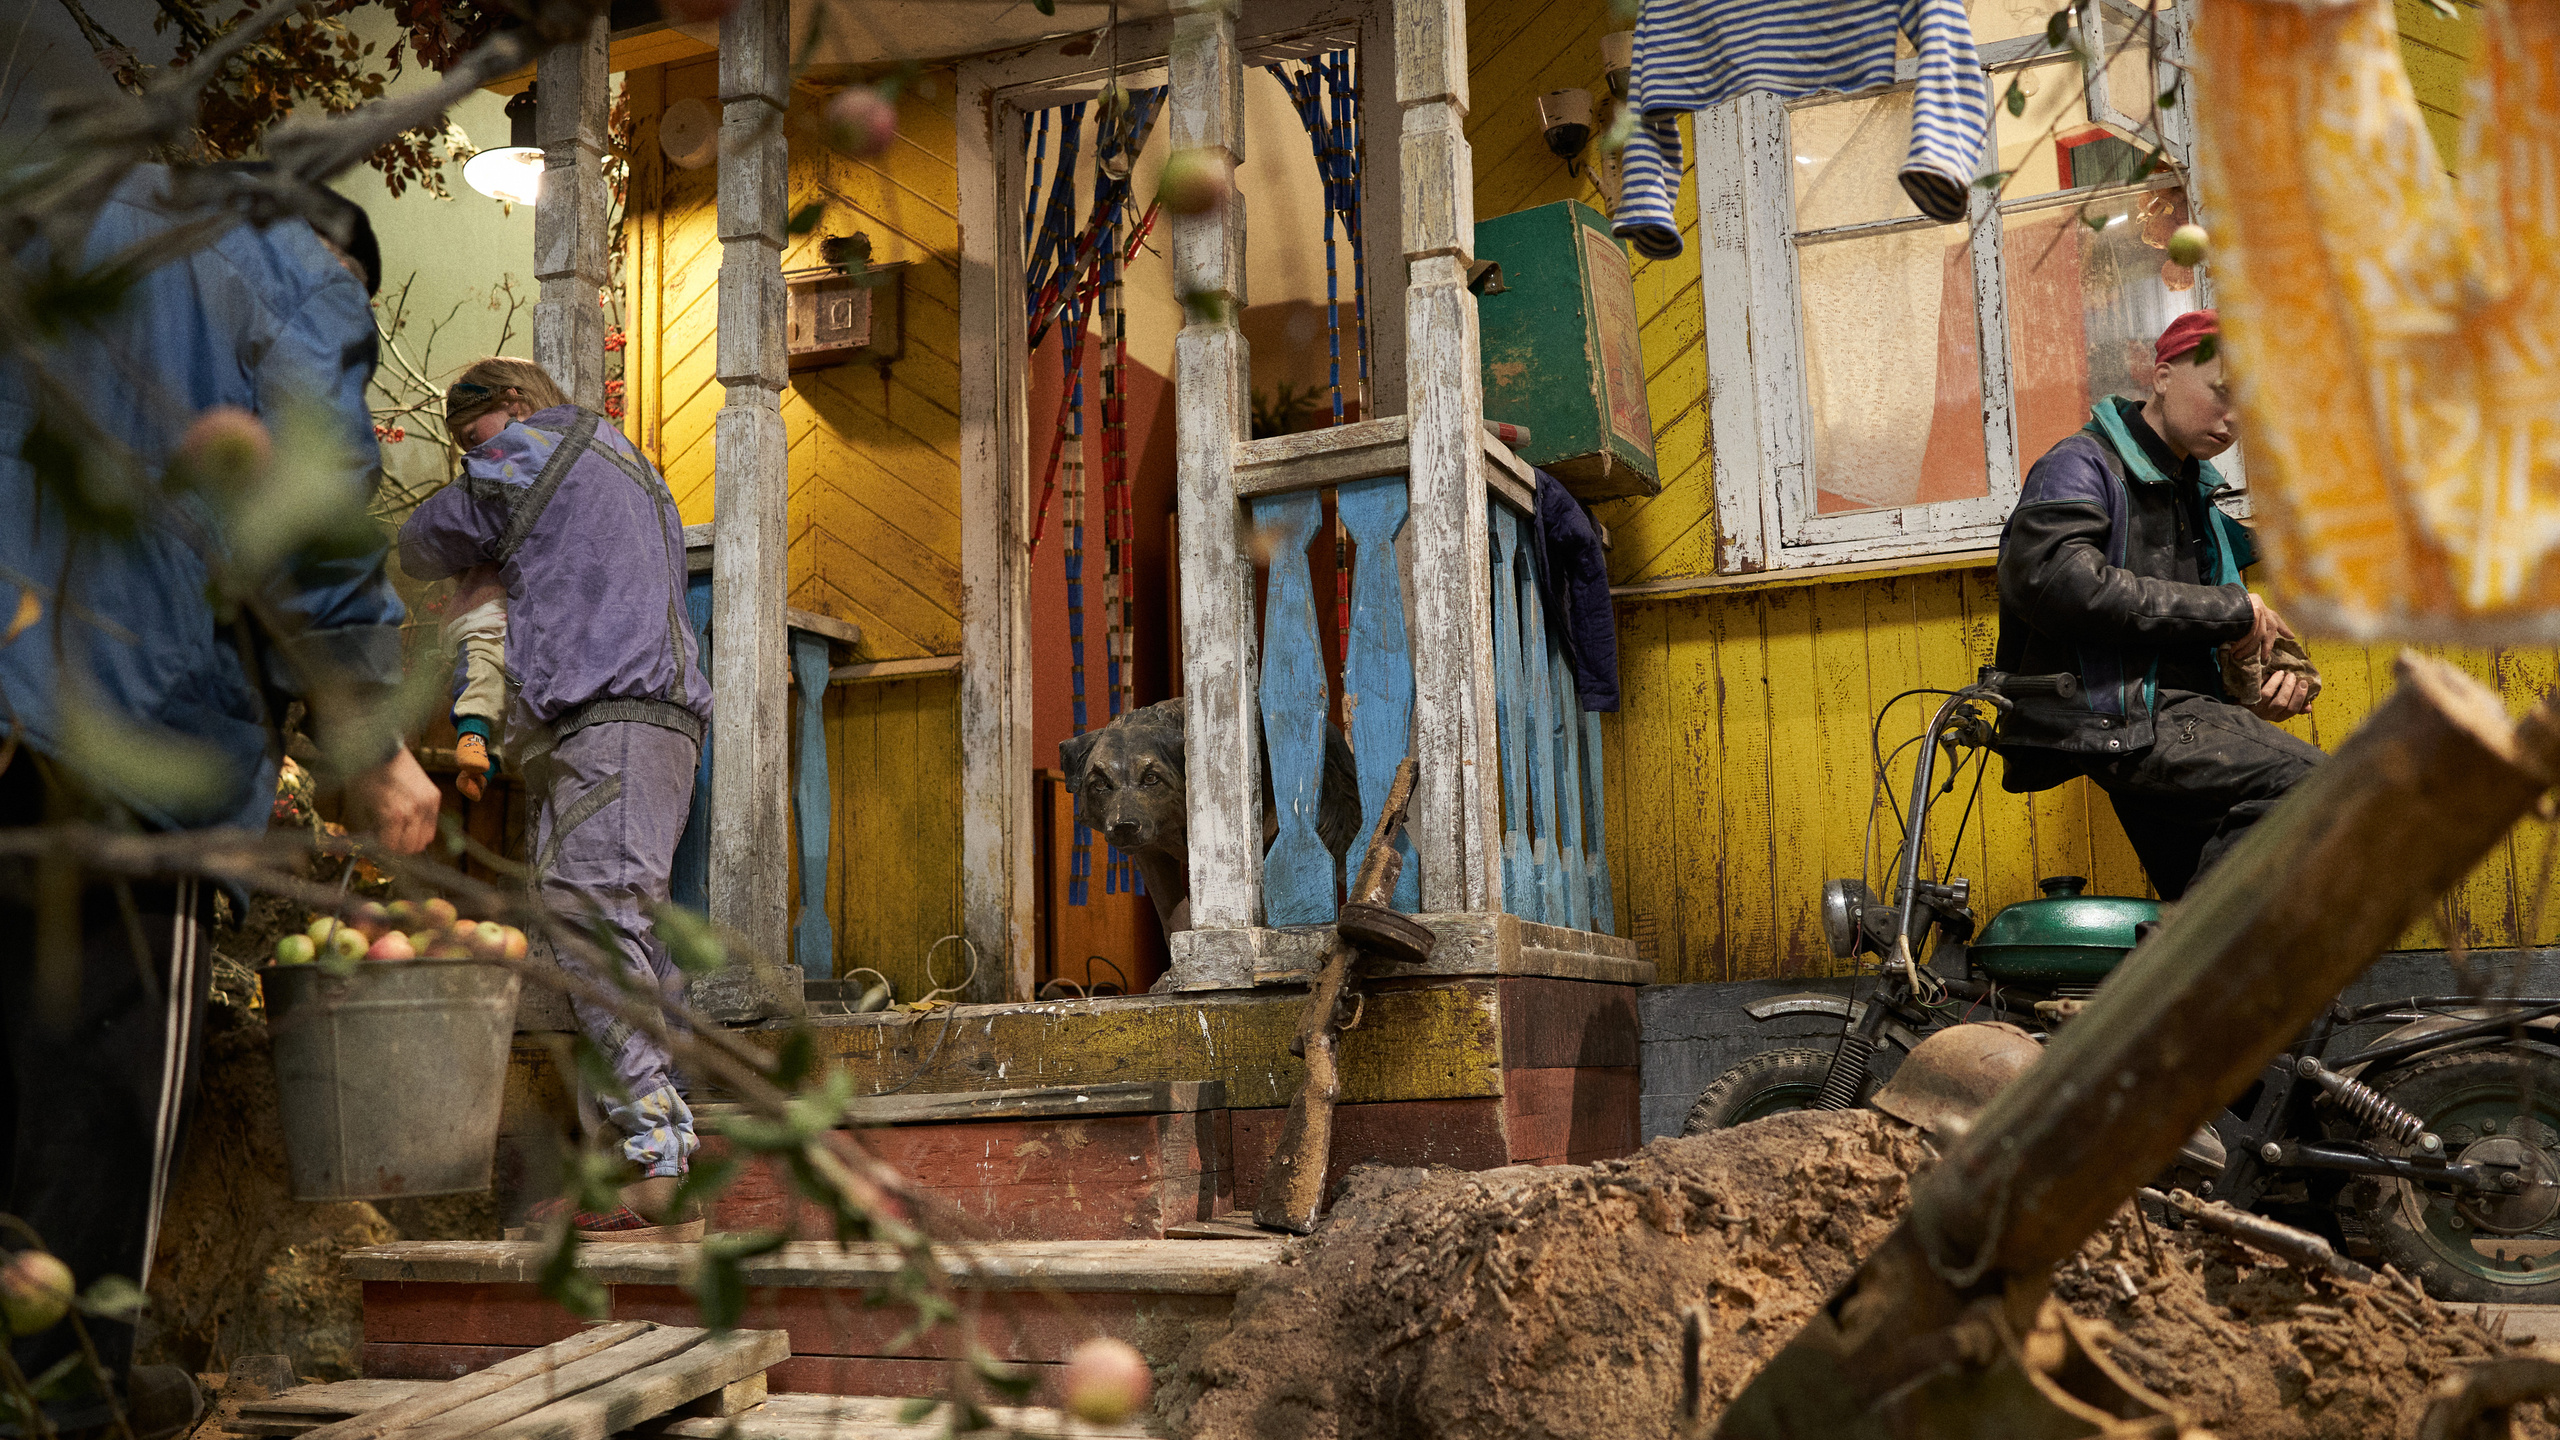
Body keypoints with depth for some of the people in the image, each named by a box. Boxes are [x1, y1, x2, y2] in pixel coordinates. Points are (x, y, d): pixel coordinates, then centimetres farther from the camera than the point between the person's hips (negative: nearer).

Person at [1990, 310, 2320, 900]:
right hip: (2111, 714, -9)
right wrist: (2228, 611, -18)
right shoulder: (2083, 464, -3)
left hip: (2167, 716, 9)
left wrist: (2282, 669, 4)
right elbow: (2049, 577, -24)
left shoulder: (2193, 497, 25)